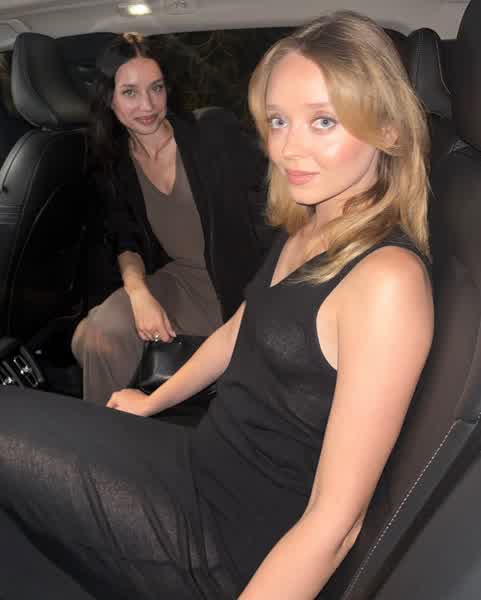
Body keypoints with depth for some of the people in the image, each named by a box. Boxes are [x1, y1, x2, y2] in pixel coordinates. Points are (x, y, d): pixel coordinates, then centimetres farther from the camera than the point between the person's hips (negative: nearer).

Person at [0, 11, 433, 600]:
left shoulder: (387, 281, -26)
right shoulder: (308, 227, 2)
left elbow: (334, 521, -25)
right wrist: (153, 401, 25)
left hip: (242, 542, -7)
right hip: (207, 458, 8)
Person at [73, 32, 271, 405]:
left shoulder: (214, 130, -8)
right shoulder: (113, 165, 4)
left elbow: (270, 192, -6)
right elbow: (126, 242, 7)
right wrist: (140, 294, -14)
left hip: (245, 281, -2)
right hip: (177, 283, 3)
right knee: (96, 337, -23)